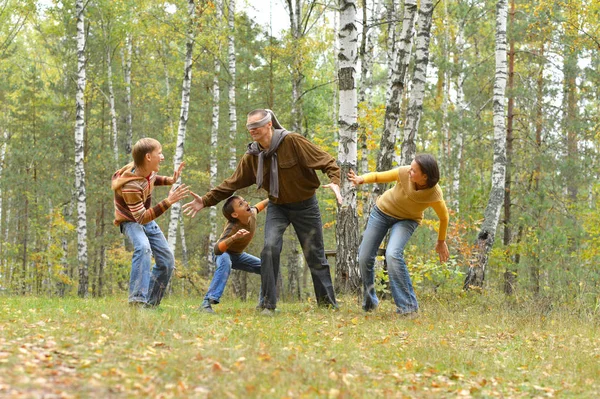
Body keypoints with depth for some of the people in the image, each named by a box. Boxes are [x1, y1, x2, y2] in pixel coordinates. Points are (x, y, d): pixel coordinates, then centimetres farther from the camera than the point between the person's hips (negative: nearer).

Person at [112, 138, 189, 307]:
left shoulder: (147, 170, -13)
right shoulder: (130, 186, -37)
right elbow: (141, 217, -37)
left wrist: (170, 180, -3)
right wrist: (168, 202, -41)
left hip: (147, 219, 8)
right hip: (131, 221, -8)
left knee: (167, 261, 5)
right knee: (143, 247, -38)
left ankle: (150, 303, 18)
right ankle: (137, 300, -40)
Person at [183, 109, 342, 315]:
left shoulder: (293, 142, -20)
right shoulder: (252, 156, -5)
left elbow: (326, 161, -19)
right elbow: (232, 183, 0)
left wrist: (334, 181, -36)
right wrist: (206, 200, -5)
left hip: (305, 205, -3)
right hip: (277, 207, 3)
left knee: (315, 255, 6)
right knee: (270, 247, -19)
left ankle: (328, 303, 23)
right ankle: (268, 304, -12)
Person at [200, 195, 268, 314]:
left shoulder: (252, 213, -21)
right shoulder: (232, 228, -40)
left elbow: (256, 207, 7)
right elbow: (217, 250, -55)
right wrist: (234, 238, -69)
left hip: (238, 255, 8)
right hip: (224, 253, -7)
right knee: (225, 262, -41)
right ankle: (206, 303, -44)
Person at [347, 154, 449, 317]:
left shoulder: (434, 195, -32)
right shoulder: (404, 173, -30)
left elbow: (444, 217, -11)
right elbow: (378, 176, -13)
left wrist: (441, 241, 3)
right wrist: (361, 179, -34)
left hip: (406, 220, -3)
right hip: (383, 210, 3)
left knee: (393, 255, -30)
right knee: (364, 258, 4)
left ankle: (408, 307, -21)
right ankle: (369, 303, 29)